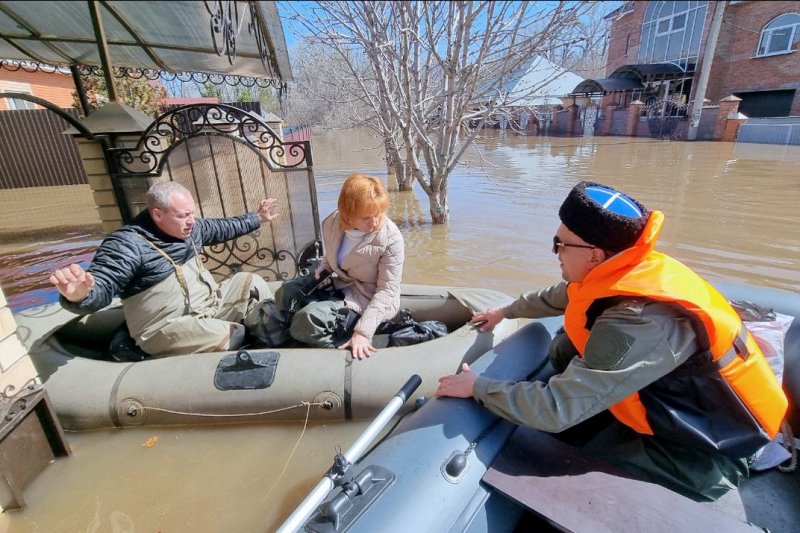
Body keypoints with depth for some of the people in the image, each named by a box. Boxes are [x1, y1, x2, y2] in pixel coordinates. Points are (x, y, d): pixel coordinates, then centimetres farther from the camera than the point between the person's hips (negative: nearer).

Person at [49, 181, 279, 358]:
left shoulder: (191, 228, 4)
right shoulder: (127, 244, -20)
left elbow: (221, 228, 20)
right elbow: (100, 288, -27)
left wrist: (257, 218, 26)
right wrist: (79, 295, -51)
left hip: (210, 303, 8)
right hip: (169, 326, -8)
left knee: (251, 282, 3)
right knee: (223, 336, -34)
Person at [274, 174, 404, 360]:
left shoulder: (391, 239, -24)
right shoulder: (331, 223, -8)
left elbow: (387, 290, -22)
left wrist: (363, 332, -30)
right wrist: (323, 268, -8)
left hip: (366, 298, -7)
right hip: (337, 285, 7)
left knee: (307, 319, -26)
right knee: (286, 292, 2)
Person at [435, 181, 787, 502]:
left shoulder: (641, 320, -35)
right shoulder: (624, 273, -10)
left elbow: (557, 409, -34)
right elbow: (560, 297, 11)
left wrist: (477, 386, -20)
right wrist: (506, 311, 23)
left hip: (705, 453, -8)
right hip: (682, 401, 8)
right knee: (565, 350, 3)